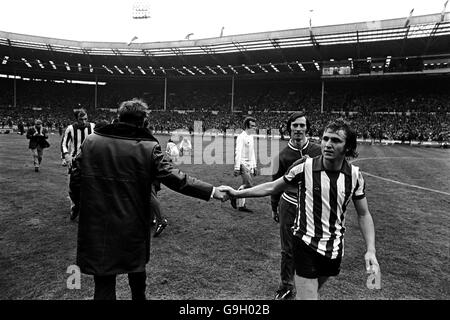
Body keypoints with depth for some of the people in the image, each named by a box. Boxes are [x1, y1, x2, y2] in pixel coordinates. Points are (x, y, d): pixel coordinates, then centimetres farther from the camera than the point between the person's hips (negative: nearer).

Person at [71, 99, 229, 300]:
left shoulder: (90, 141, -4)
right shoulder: (149, 147, -12)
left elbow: (76, 177, 2)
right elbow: (174, 177, -16)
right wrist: (212, 191, -11)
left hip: (97, 226, 1)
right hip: (133, 225, 0)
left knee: (104, 282, 10)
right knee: (136, 267, 26)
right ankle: (138, 296, 50)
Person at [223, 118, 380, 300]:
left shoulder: (355, 175, -7)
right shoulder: (304, 167, -16)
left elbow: (363, 215, 3)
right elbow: (272, 187, -3)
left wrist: (371, 250, -8)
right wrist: (237, 193, -5)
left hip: (335, 249, 4)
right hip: (306, 245, -4)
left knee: (312, 290, 24)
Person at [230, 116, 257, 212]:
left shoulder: (251, 137, 16)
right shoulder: (241, 137, -12)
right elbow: (238, 152, -18)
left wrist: (254, 166, 21)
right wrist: (237, 167, -23)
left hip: (249, 165, 9)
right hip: (243, 164, -9)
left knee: (245, 185, 10)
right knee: (249, 184, -14)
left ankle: (241, 205, 19)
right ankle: (235, 197, 4)